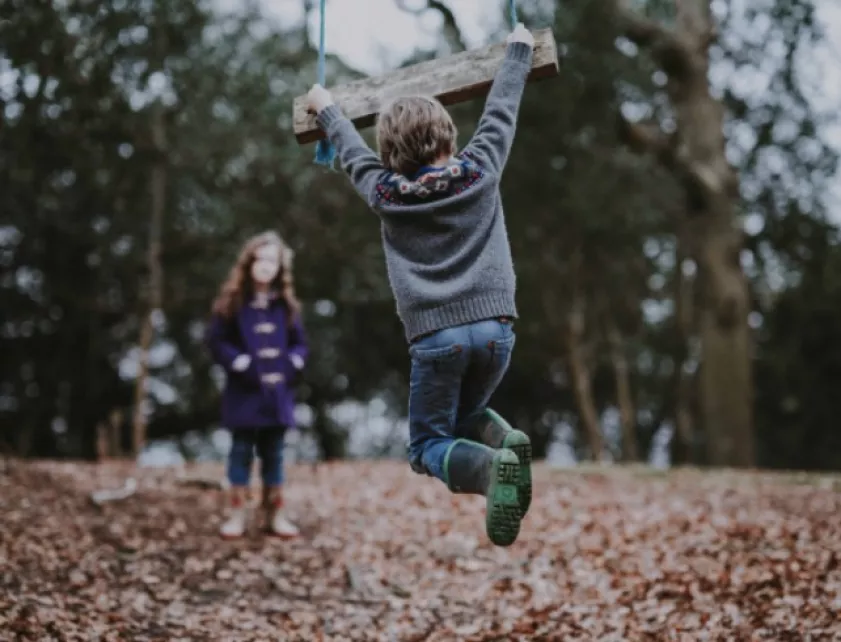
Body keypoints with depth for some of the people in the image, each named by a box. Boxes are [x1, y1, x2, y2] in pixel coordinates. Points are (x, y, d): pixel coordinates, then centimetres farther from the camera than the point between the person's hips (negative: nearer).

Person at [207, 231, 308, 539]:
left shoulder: (285, 304, 7)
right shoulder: (233, 302, -3)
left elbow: (299, 343, 11)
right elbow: (218, 341, -6)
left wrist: (289, 365, -7)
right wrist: (243, 365, -15)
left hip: (277, 391, 3)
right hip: (244, 391, -3)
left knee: (273, 453, 10)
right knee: (242, 450, 2)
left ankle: (275, 514, 17)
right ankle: (237, 513, 7)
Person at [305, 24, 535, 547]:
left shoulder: (384, 193, 5)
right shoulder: (480, 171, 4)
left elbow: (352, 150, 24)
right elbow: (502, 110, 19)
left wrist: (326, 108, 43)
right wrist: (519, 50, 34)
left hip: (436, 334, -2)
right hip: (495, 326, 2)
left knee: (429, 445, 9)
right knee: (466, 416, 27)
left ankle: (491, 465, -25)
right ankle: (504, 441, -9)